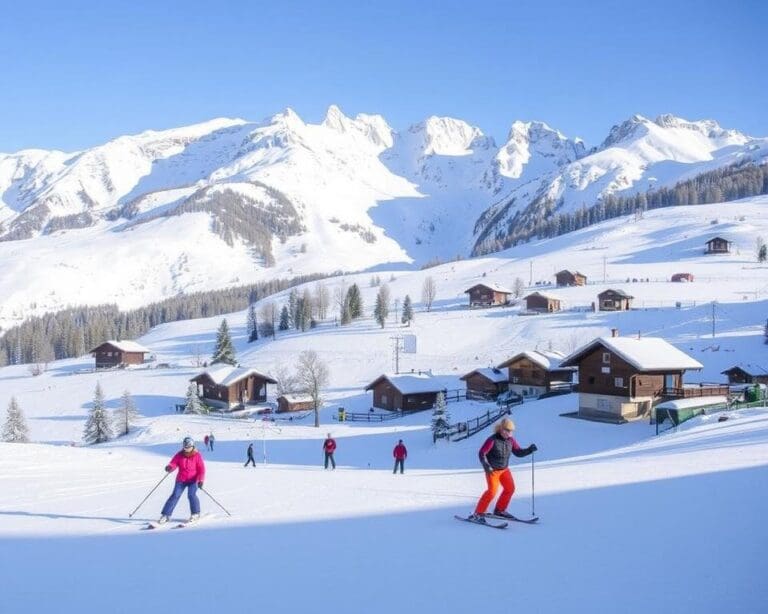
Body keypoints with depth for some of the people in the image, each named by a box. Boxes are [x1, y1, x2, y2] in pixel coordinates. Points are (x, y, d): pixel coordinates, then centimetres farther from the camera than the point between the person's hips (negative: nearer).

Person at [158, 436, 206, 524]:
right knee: (175, 495, -10)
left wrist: (201, 480, -22)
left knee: (191, 495, -20)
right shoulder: (179, 455, -3)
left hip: (193, 480, -2)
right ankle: (165, 515, -5)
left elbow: (201, 469, -10)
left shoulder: (197, 455, -8)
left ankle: (195, 513, 1)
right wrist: (170, 467, -35)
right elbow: (173, 463, -10)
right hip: (181, 480, 2)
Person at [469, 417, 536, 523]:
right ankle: (477, 514, -10)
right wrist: (486, 466, -29)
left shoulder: (510, 440, -3)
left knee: (510, 488, 5)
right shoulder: (492, 440, -20)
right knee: (492, 491, -17)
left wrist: (529, 450, -12)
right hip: (492, 470, -7)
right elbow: (482, 453, -18)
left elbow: (518, 453, 4)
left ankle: (499, 510, 24)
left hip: (504, 469, 7)